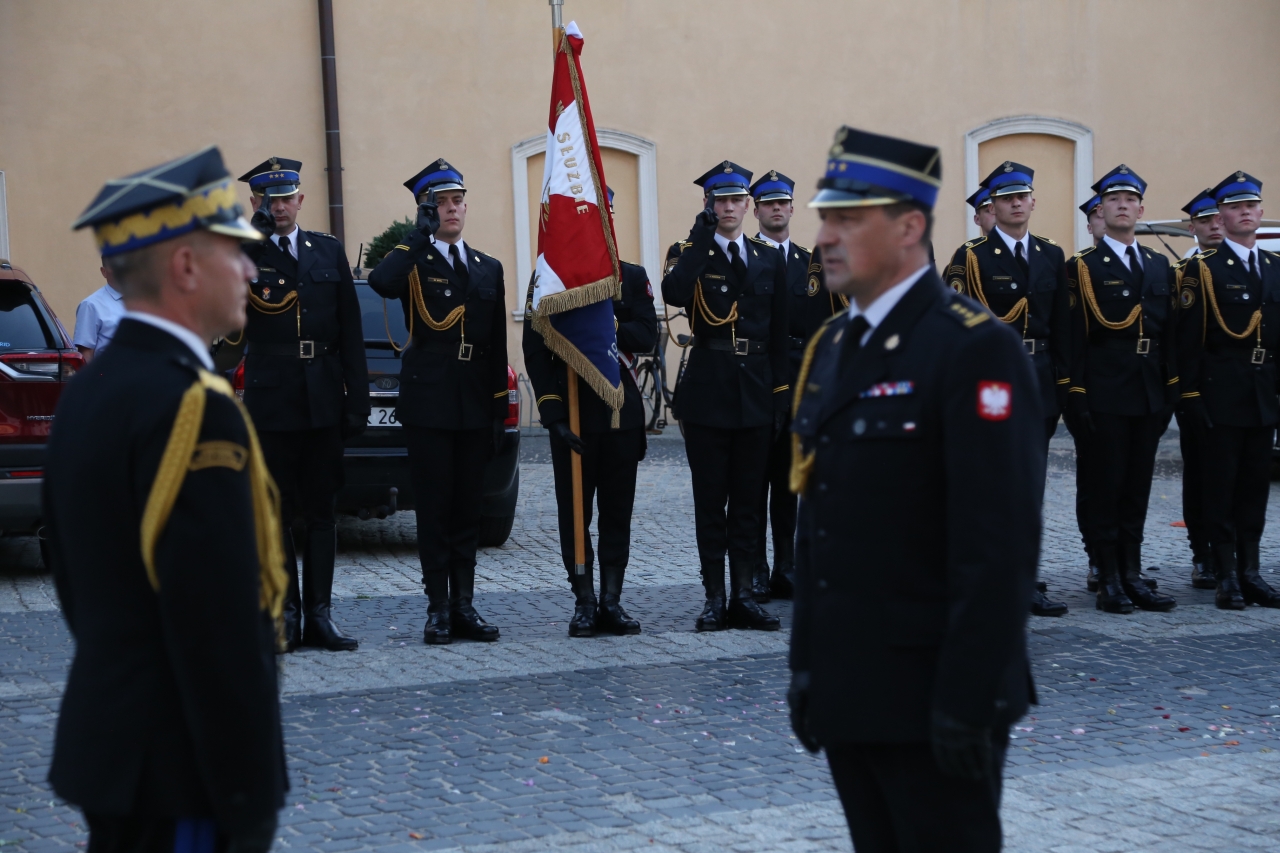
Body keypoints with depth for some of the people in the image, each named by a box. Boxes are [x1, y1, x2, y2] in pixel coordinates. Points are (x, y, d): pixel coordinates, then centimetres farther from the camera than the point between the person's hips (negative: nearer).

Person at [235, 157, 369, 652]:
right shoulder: (245, 254, 3)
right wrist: (257, 228, -14)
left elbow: (350, 330, 9)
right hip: (271, 402, -2)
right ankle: (286, 614, 10)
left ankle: (319, 616, 10)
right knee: (276, 513, 3)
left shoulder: (328, 251, 11)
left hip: (323, 402, 2)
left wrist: (357, 399, 2)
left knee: (320, 512, 6)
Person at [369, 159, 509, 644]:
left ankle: (464, 606, 14)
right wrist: (422, 232, -19)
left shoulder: (489, 268, 14)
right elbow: (380, 282, -26)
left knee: (468, 510, 8)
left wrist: (498, 412, 9)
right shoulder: (413, 263, 1)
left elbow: (497, 348, 14)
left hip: (475, 405, 4)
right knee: (435, 509, -1)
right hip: (429, 403, -4)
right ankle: (438, 609, 5)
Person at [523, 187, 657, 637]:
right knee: (575, 512, 1)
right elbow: (536, 352, -3)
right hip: (573, 411, -2)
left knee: (617, 511, 5)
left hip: (622, 410, 2)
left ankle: (611, 602, 12)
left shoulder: (633, 276, 9)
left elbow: (647, 335, -3)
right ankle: (584, 603, 8)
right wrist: (553, 413, -11)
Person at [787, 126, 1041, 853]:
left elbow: (1000, 543, -19)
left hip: (930, 700, -8)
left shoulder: (977, 349, -14)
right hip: (850, 693, 8)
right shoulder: (833, 346, 12)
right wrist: (807, 666, 14)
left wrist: (969, 700, -21)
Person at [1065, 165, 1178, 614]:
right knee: (1104, 488, -1)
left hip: (1149, 394, 5)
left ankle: (1133, 576, 16)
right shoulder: (1083, 266, -2)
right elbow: (1075, 336, -7)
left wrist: (1171, 390, 8)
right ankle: (1109, 580, 5)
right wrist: (1076, 396, -13)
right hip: (1104, 394, -5)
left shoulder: (1159, 265, 15)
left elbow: (1169, 331, 15)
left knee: (1137, 488, 10)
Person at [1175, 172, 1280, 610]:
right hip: (1221, 392, -5)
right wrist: (1191, 396, -13)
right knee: (1221, 484, -2)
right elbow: (1189, 339, -8)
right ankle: (1226, 576, 3)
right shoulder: (1203, 269, -3)